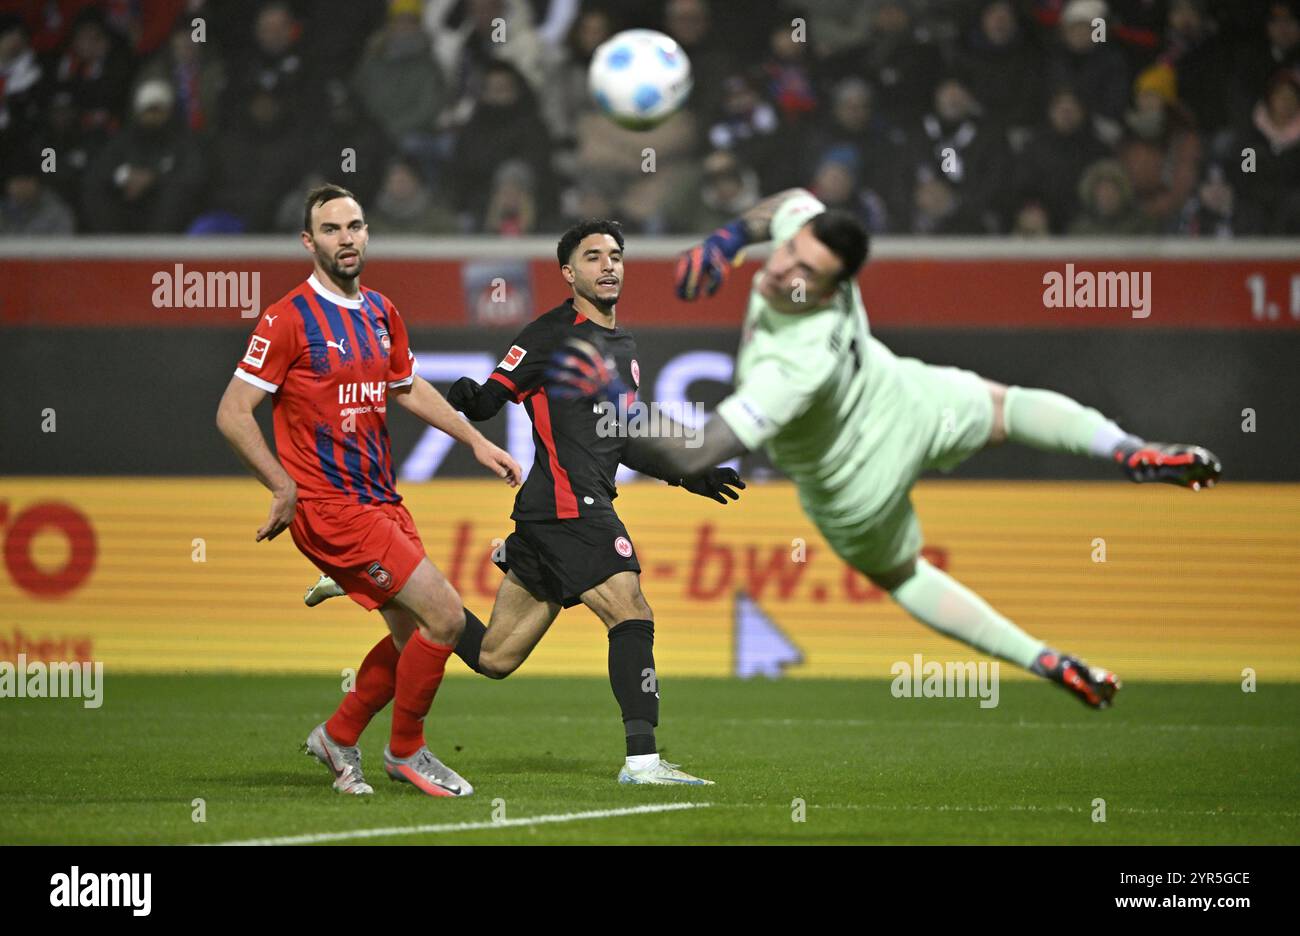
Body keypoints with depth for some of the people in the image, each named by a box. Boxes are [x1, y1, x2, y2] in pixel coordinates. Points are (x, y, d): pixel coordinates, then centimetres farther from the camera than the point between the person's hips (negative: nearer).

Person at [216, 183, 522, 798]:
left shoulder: (381, 313, 10)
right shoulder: (289, 319, -12)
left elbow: (407, 388, 28)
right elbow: (232, 413, -12)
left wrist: (476, 441, 23)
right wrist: (285, 489, -16)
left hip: (381, 500, 8)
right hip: (330, 508, -8)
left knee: (414, 638, 10)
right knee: (446, 618, -12)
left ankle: (338, 738, 28)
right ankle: (405, 750, 6)